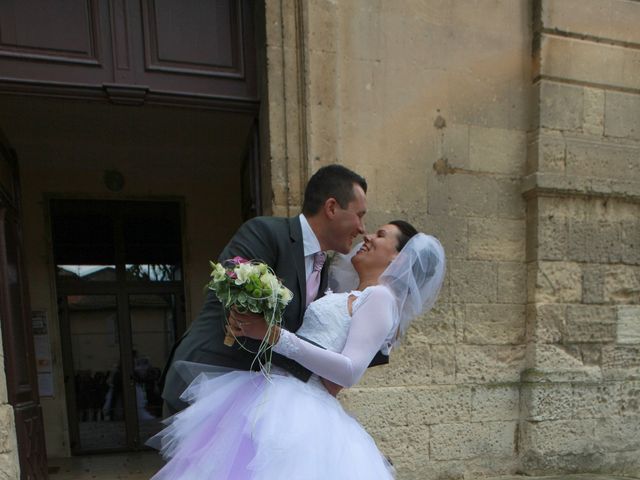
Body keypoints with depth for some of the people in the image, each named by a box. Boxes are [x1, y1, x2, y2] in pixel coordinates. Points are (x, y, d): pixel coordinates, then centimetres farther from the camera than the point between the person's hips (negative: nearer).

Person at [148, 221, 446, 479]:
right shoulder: (349, 298, 22)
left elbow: (350, 372, -18)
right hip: (272, 397, 8)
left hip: (292, 405, -8)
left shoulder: (381, 297, -6)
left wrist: (274, 336, -23)